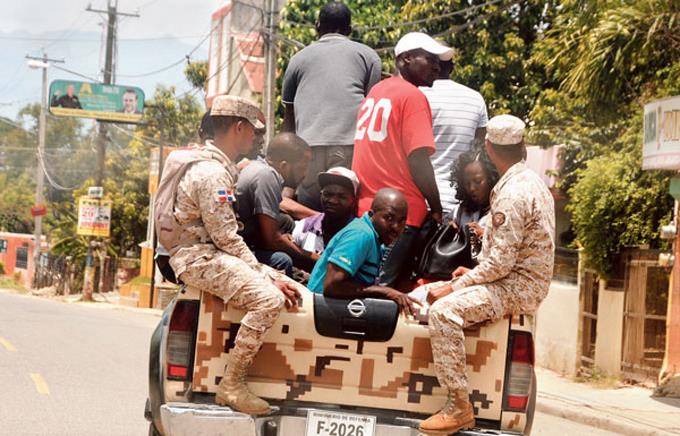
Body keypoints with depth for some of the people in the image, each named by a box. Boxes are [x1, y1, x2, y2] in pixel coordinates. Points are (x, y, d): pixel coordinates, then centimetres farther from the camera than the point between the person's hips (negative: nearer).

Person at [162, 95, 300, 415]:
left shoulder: (221, 166, 16)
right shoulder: (212, 173, -18)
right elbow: (226, 237, -19)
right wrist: (266, 278, -16)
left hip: (208, 253, 11)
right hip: (199, 257, -11)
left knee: (283, 287, 10)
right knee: (269, 299, -26)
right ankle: (231, 385, -21)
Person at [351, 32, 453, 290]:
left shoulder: (375, 91, 17)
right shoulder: (413, 96, -8)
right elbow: (418, 159, -15)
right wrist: (436, 207, -8)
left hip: (364, 207, 8)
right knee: (384, 287, -10)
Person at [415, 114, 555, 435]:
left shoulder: (513, 192, -20)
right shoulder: (529, 180, 13)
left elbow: (501, 261, -23)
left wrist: (454, 287, -17)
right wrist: (475, 273, 14)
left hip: (517, 287, -11)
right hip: (520, 279, 11)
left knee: (444, 310, -30)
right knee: (427, 293, 15)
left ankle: (459, 408, -27)